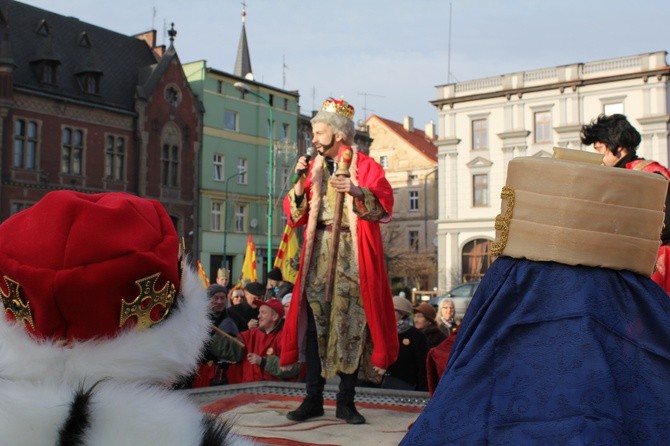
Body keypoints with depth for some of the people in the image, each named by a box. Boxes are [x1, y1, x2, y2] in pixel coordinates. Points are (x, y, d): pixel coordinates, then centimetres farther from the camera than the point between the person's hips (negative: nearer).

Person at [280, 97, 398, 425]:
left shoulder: (364, 165, 4)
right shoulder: (312, 168, 16)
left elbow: (383, 205, -9)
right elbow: (295, 213, 11)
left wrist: (357, 191, -25)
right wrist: (301, 182, -4)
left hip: (352, 256, -3)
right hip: (319, 253, 3)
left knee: (351, 323, -2)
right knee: (315, 322, -1)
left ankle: (346, 400, 6)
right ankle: (313, 398, 6)